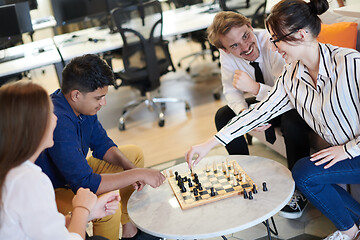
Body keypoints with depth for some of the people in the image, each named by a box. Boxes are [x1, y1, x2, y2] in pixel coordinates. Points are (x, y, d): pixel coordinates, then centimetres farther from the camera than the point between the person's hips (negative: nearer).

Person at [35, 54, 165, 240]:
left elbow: (102, 144, 5)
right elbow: (84, 183, -38)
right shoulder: (59, 123, -36)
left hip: (74, 174, 10)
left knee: (134, 154, 12)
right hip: (52, 193, -10)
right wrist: (138, 174, -32)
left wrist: (130, 167, -13)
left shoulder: (83, 104, -8)